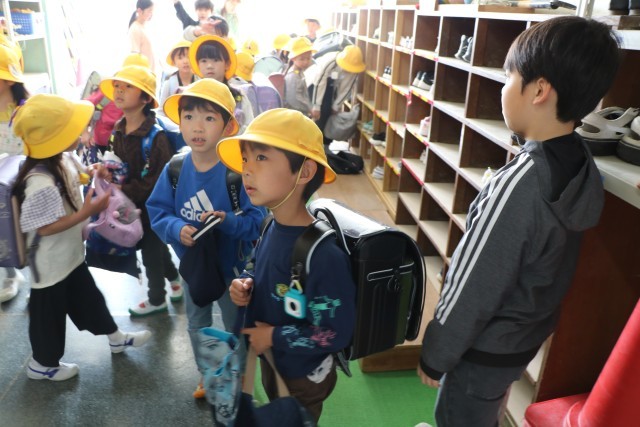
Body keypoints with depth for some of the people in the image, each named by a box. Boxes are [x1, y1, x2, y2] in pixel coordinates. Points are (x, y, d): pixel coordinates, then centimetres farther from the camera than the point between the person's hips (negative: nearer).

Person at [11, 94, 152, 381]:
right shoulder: (40, 184, -33)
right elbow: (44, 228, -28)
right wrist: (87, 212, -29)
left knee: (88, 297, 25)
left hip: (71, 254, 9)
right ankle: (42, 364, 37)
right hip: (50, 264, -8)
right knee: (49, 313, 13)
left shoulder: (63, 159, -5)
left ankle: (115, 337, 44)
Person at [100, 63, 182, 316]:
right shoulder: (118, 131, 0)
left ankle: (156, 299, 29)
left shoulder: (156, 134, -24)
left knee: (150, 249, 8)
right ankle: (174, 279, 44)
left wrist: (128, 192, -25)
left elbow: (159, 176, -26)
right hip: (132, 200, 7)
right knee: (155, 243, 22)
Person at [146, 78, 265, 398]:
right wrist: (177, 229, -25)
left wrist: (229, 222, -38)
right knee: (197, 326, 24)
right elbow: (157, 213, -6)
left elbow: (258, 220, -21)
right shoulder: (174, 170, -10)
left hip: (231, 267, -4)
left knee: (236, 330, 17)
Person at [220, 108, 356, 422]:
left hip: (302, 377, -7)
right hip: (271, 362, 7)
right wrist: (245, 285, -11)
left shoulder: (323, 255, -35)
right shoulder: (271, 226, -11)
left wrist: (273, 336, -22)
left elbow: (336, 334, -29)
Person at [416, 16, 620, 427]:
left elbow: (473, 291, -26)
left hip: (487, 347, -7)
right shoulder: (581, 165, -8)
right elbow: (544, 267, 4)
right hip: (528, 333, 7)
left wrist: (435, 355, -12)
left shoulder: (519, 183, -33)